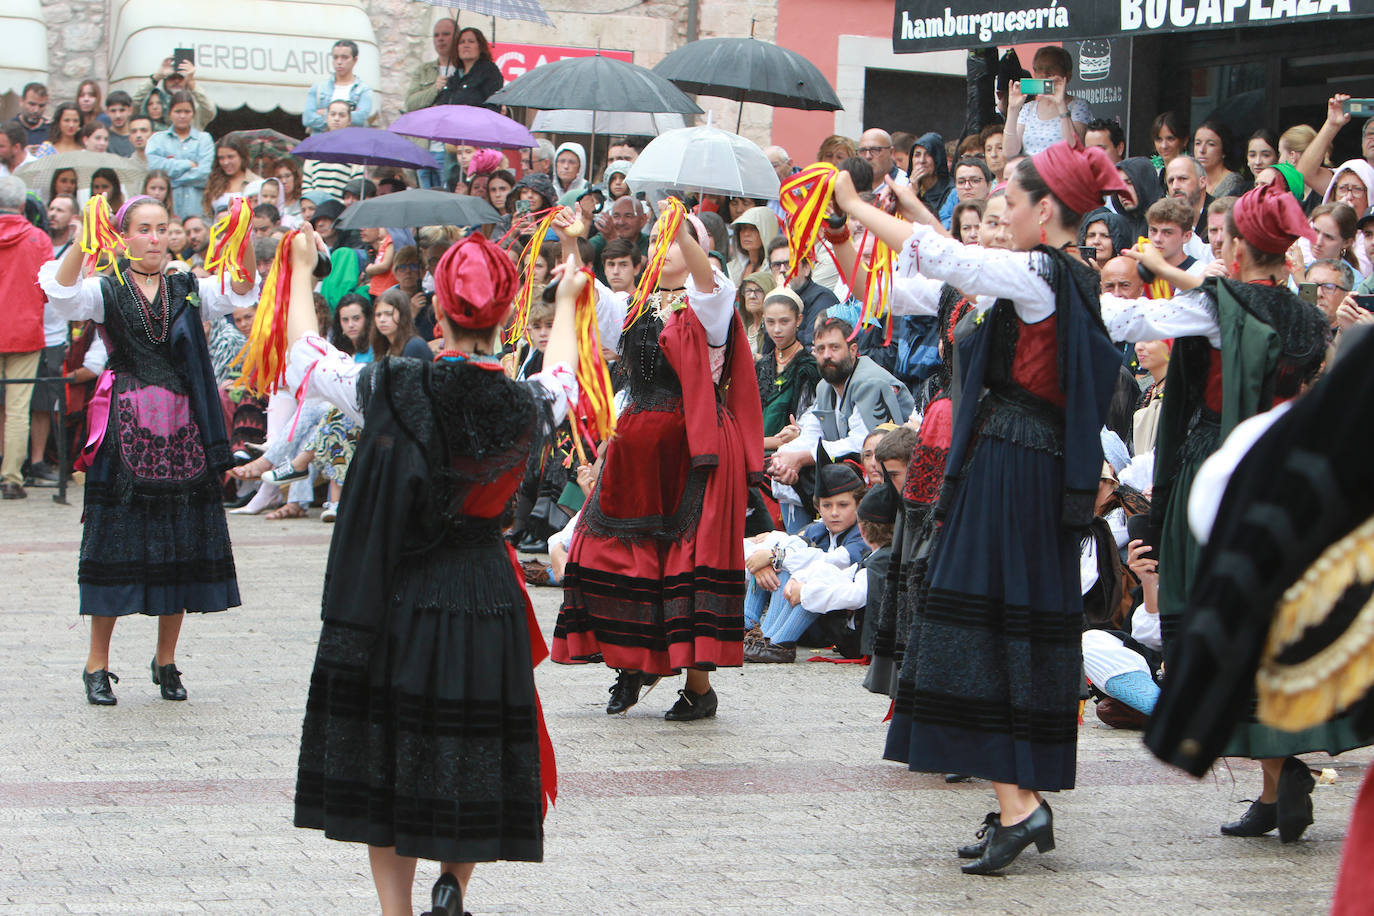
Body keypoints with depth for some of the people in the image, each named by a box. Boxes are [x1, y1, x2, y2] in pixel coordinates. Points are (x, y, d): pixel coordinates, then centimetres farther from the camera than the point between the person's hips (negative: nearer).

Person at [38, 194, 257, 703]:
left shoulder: (188, 290, 11)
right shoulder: (107, 292, 3)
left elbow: (241, 293, -7)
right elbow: (61, 291, -17)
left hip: (182, 428, 3)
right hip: (128, 428, -3)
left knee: (182, 542, 5)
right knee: (118, 541, -2)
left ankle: (166, 661, 17)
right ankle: (97, 665, 7)